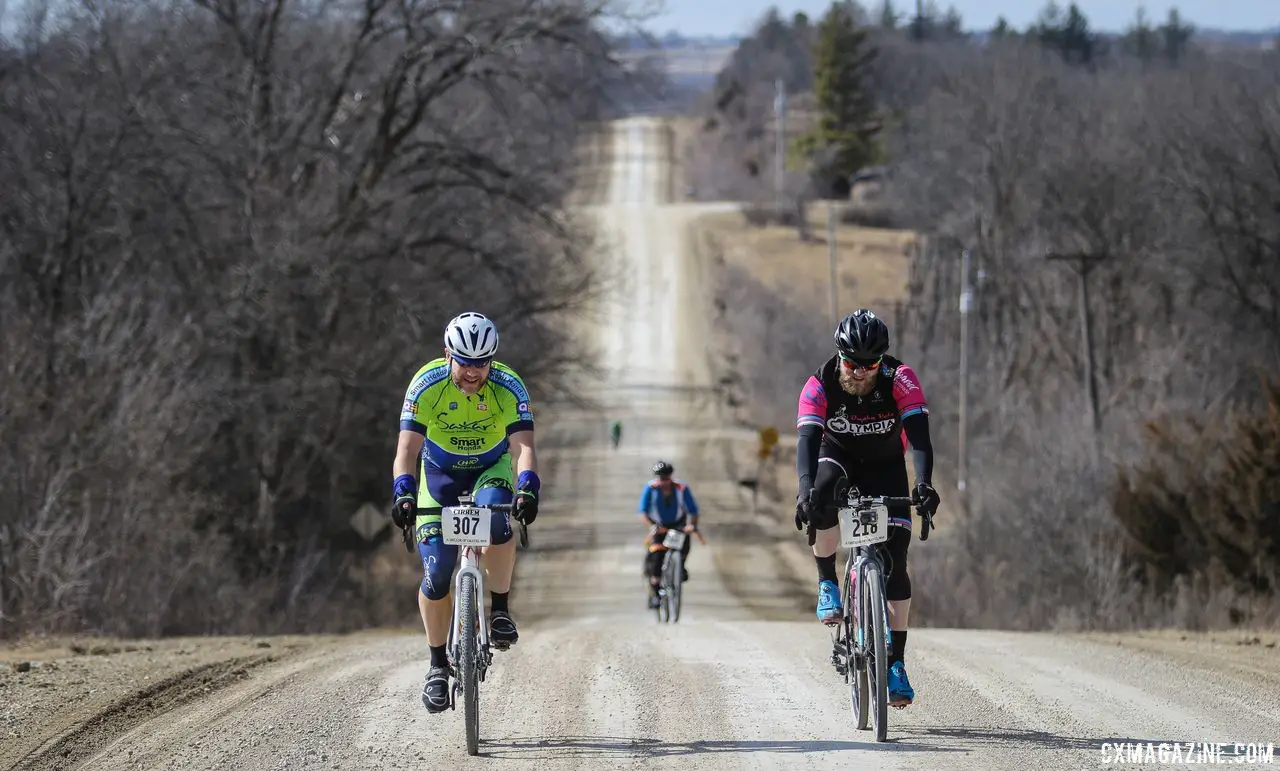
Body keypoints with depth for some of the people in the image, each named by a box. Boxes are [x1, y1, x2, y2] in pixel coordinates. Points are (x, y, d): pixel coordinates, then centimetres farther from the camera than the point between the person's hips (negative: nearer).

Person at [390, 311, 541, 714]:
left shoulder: (509, 387, -25)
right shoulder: (426, 385, -26)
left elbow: (523, 446, -34)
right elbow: (408, 448, -32)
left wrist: (528, 489, -54)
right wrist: (404, 493, -50)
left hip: (492, 468, 0)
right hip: (441, 472, 0)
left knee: (496, 520, -35)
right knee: (436, 573, -11)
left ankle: (500, 609, -14)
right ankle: (438, 664, 6)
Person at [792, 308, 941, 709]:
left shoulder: (901, 380, -28)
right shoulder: (820, 386, -27)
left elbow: (919, 435, -36)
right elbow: (807, 440, -37)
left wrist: (923, 484, -54)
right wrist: (806, 488, -55)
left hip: (886, 467, 0)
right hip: (840, 457, 0)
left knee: (895, 559, -12)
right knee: (822, 494, -37)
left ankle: (896, 664, -6)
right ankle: (827, 585, -18)